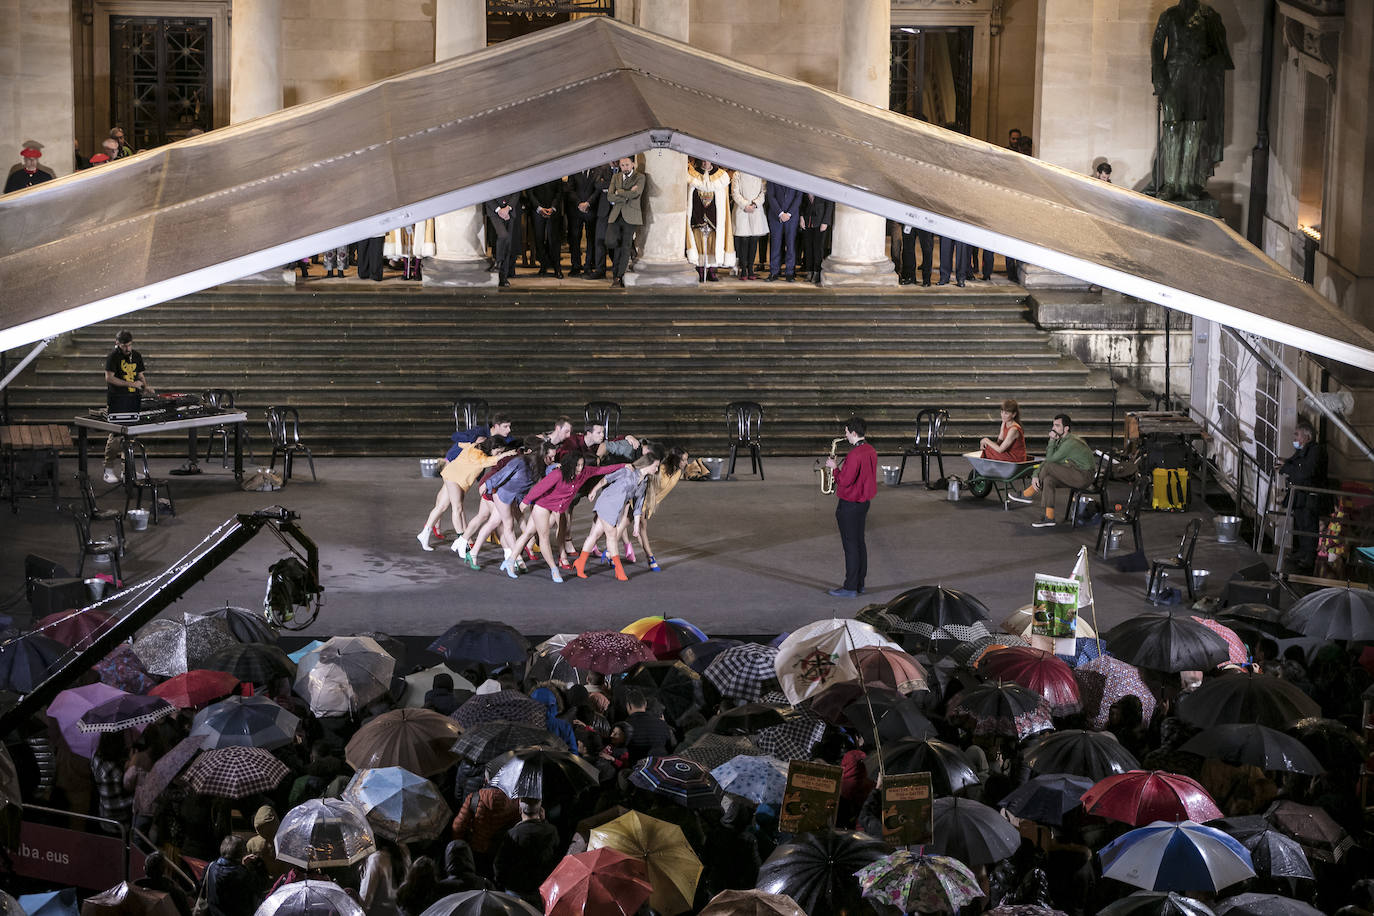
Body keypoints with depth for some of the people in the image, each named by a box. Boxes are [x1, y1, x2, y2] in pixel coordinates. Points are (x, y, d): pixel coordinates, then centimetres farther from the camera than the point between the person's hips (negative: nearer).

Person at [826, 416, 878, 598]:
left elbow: (844, 481, -24)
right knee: (859, 543, 16)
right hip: (864, 501, 9)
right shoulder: (871, 451, 6)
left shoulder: (855, 455, -24)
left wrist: (835, 468, -9)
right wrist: (842, 467, 11)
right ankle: (859, 584, 23)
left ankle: (850, 588, 1)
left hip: (849, 505, -9)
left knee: (850, 545, -3)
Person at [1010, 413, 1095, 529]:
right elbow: (1047, 459, 9)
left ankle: (1027, 495, -7)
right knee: (1048, 480, -9)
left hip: (1084, 476, -10)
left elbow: (1050, 459, -18)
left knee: (1048, 466, -19)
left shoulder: (1070, 443, -21)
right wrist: (1036, 476, -5)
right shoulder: (1060, 441, 11)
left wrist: (1052, 440, -14)